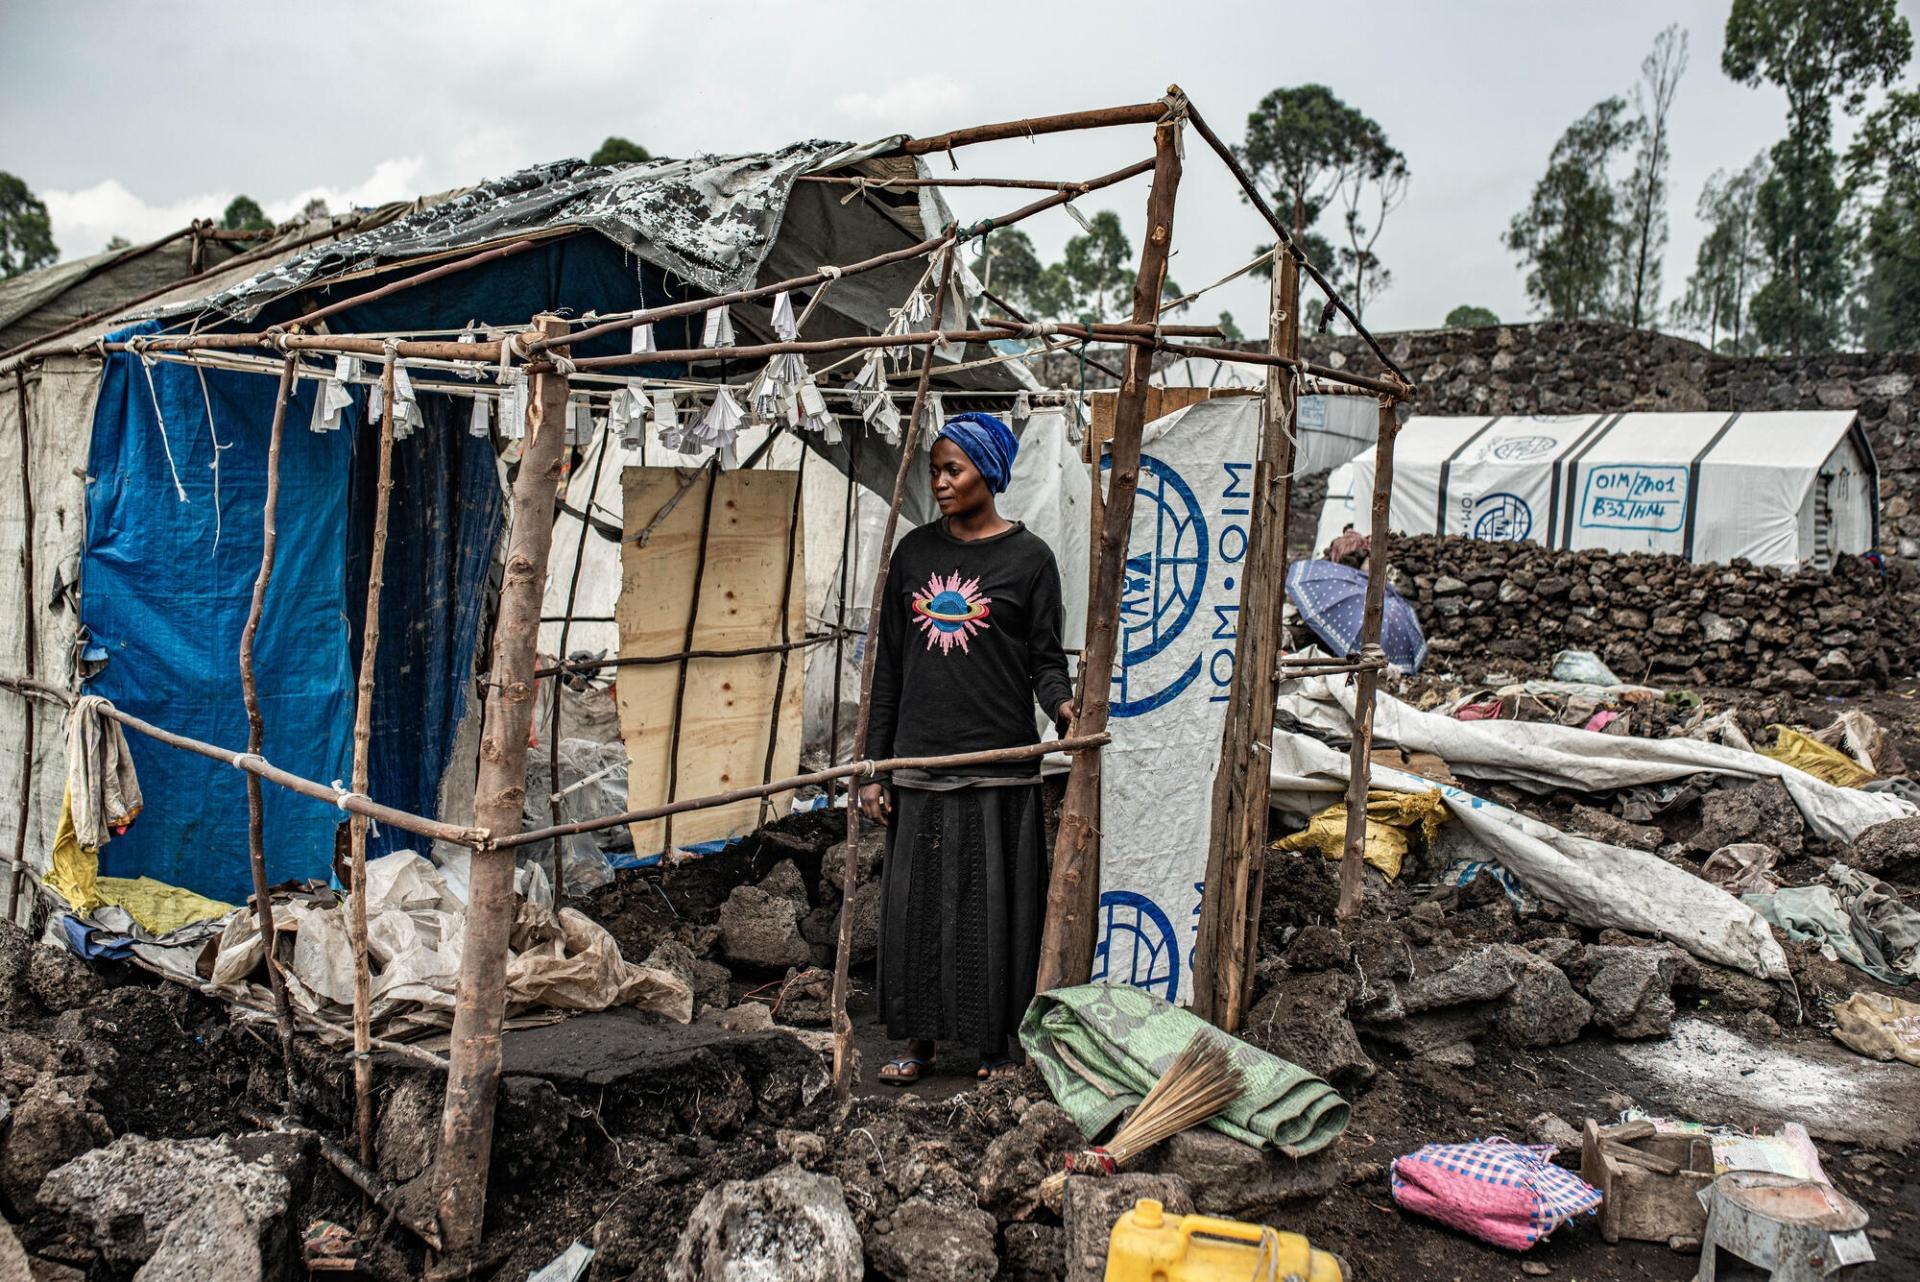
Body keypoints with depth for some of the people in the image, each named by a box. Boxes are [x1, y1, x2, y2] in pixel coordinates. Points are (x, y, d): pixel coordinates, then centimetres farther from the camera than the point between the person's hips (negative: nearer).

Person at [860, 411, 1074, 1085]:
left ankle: (999, 1048, 18)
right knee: (914, 901, 7)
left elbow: (1045, 657, 0)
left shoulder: (1027, 556, 0)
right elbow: (889, 665, 11)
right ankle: (919, 1041, 23)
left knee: (995, 905, 3)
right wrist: (874, 767, 7)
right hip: (920, 761, 4)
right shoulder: (914, 552, 10)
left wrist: (1062, 706, -24)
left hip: (998, 766, -3)